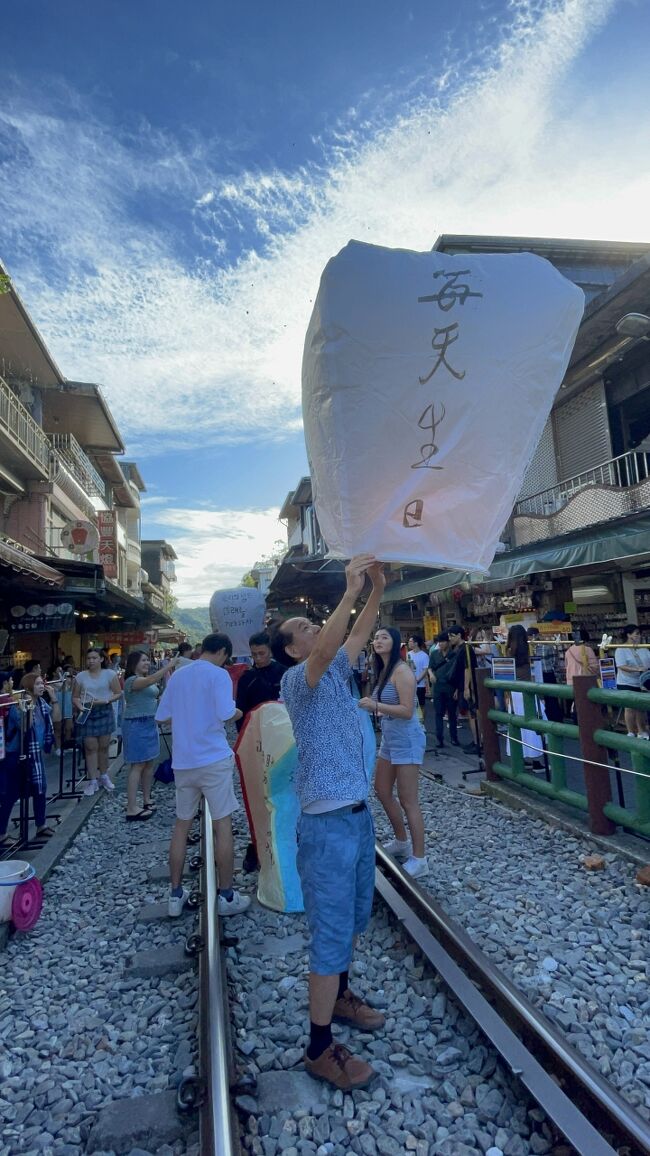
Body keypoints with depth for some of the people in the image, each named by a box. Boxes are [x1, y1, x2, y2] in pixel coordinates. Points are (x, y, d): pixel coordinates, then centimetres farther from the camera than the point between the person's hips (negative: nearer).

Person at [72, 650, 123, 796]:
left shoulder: (110, 674, -2)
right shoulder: (81, 676, 3)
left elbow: (118, 693, -1)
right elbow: (75, 697, 7)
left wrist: (106, 701, -16)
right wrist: (80, 706, -12)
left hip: (104, 712, 0)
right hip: (87, 713, 0)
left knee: (103, 747, 9)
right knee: (90, 747, 1)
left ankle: (104, 776, 26)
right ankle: (92, 780, 9)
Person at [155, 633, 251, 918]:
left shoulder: (177, 675, 9)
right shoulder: (218, 674, -10)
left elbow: (162, 717, 12)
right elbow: (226, 713, -21)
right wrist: (239, 713, -1)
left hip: (183, 761, 6)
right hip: (213, 758, -5)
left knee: (181, 825, 15)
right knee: (222, 825, 5)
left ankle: (175, 895, 23)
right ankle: (226, 896, 13)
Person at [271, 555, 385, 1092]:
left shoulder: (337, 671, 8)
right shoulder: (296, 680, -15)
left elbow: (358, 635, 7)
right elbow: (325, 651, -34)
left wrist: (377, 589, -5)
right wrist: (351, 591, -36)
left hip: (359, 813, 9)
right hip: (328, 823, -8)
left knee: (353, 918, 24)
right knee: (331, 933, 2)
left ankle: (340, 996, 45)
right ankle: (320, 1049, 19)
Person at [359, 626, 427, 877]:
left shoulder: (401, 670, -18)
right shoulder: (383, 670, 9)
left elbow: (407, 711, -25)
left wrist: (376, 706, -32)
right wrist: (371, 708, 6)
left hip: (406, 739, -10)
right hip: (389, 738, 10)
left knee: (407, 801, -1)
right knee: (382, 792, 19)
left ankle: (419, 860, 12)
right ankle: (401, 841, 38)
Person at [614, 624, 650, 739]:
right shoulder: (621, 650, -12)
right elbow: (622, 667, -21)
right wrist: (638, 669, -30)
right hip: (627, 684, -6)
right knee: (630, 708, -2)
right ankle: (631, 733, 7)